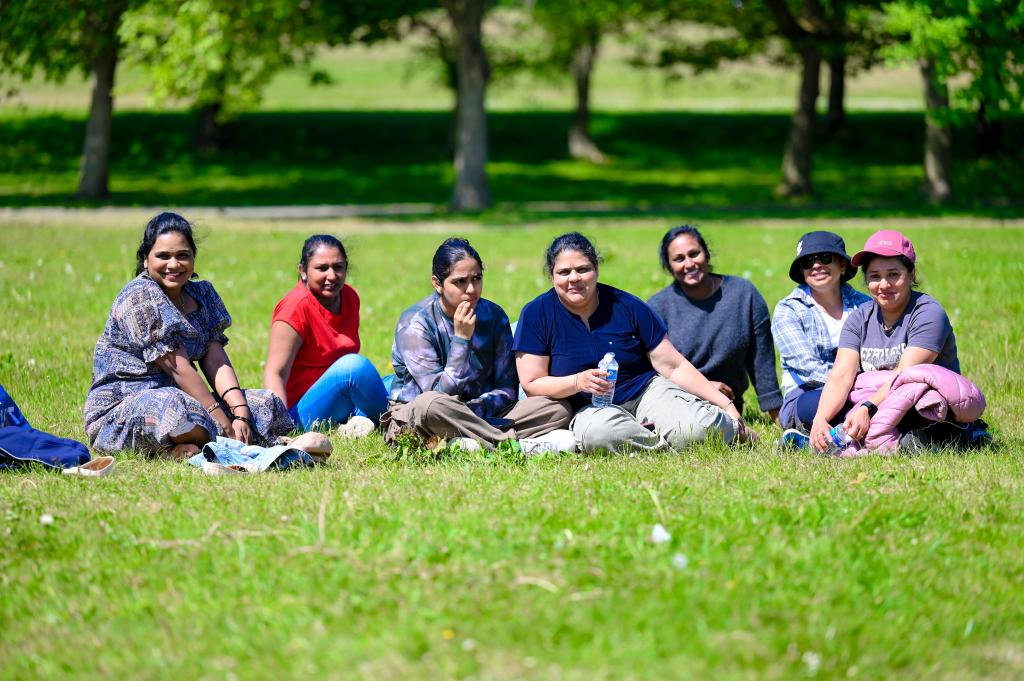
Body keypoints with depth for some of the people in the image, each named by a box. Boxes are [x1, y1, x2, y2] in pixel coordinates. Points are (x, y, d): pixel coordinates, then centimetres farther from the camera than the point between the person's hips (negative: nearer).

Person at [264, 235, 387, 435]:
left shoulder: (350, 297, 8)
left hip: (345, 405, 9)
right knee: (355, 366, -31)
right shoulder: (296, 307, -15)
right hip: (305, 409, -9)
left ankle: (359, 419, -13)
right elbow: (275, 373, -21)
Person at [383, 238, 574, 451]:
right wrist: (461, 338, -27)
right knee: (431, 405, -42)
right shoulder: (415, 323, -14)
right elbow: (439, 395, -21)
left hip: (479, 417, 5)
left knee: (559, 408, -13)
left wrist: (475, 408, -21)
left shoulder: (493, 316, 0)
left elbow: (507, 389, -1)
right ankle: (520, 445, -30)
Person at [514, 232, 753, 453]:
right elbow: (532, 384, -5)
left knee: (703, 426, -28)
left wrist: (726, 404, -3)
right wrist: (578, 382, -23)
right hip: (589, 408, -1)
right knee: (599, 432, -40)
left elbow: (674, 367, 4)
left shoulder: (627, 307, 1)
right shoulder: (536, 314, -3)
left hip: (647, 391, 1)